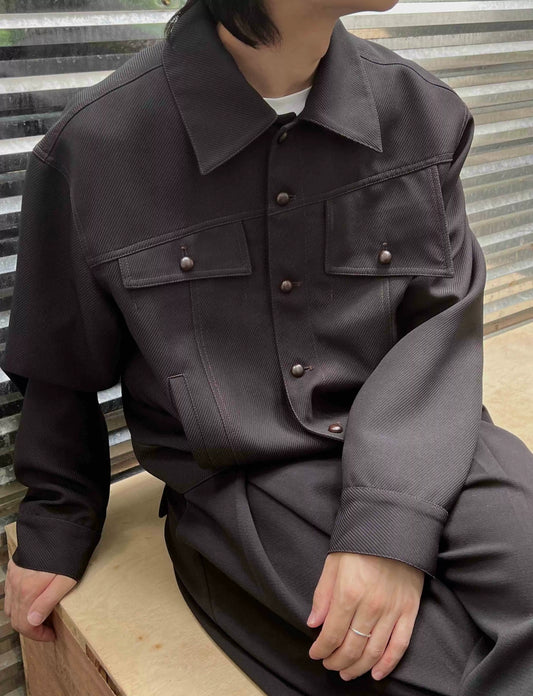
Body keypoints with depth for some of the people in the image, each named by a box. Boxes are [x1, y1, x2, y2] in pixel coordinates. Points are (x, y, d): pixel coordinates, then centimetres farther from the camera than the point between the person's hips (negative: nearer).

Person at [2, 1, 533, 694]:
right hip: (244, 492, -3)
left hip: (422, 455, 4)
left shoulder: (426, 112, 2)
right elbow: (62, 371, 7)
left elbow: (440, 332, -3)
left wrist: (390, 522, -18)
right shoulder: (92, 147, -7)